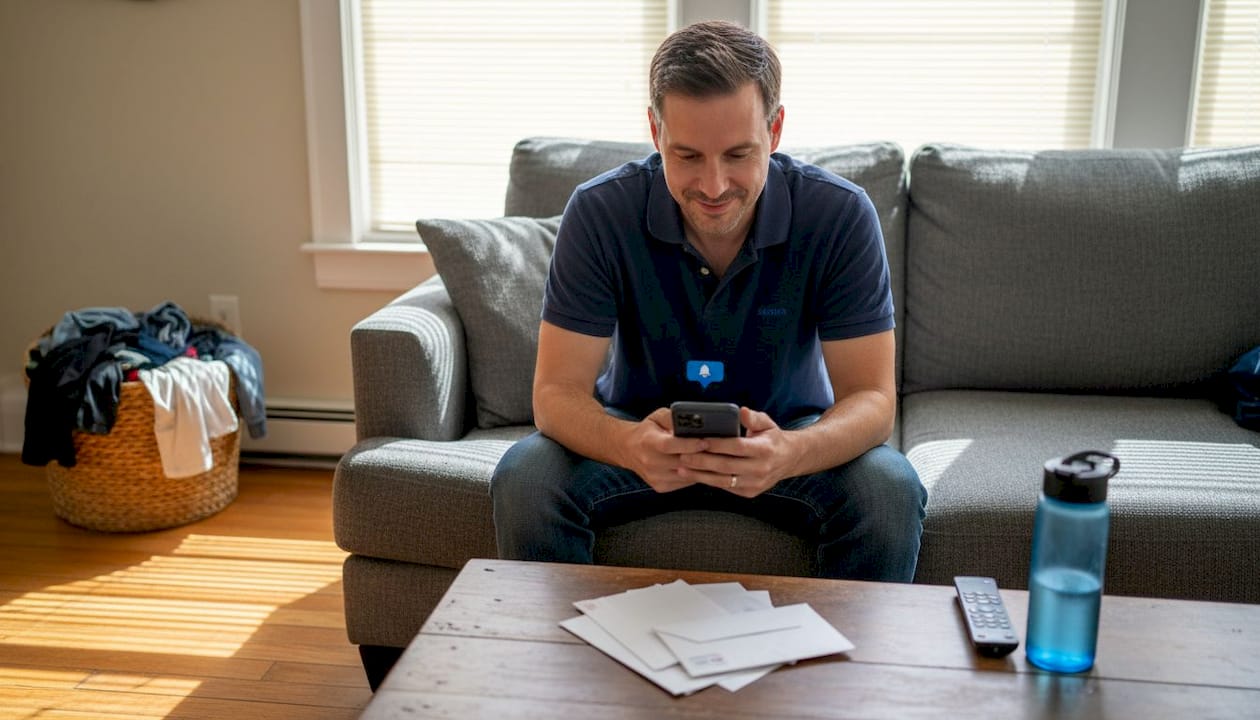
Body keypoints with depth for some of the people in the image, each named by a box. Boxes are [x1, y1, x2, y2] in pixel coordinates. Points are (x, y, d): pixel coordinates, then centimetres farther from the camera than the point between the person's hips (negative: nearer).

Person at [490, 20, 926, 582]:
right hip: (643, 428, 0)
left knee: (890, 491, -28)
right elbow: (558, 392, -21)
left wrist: (790, 453, -44)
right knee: (523, 480, -26)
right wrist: (631, 446, -45)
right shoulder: (600, 212, -20)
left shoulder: (841, 216, -20)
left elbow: (871, 398, -20)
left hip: (788, 434, 0)